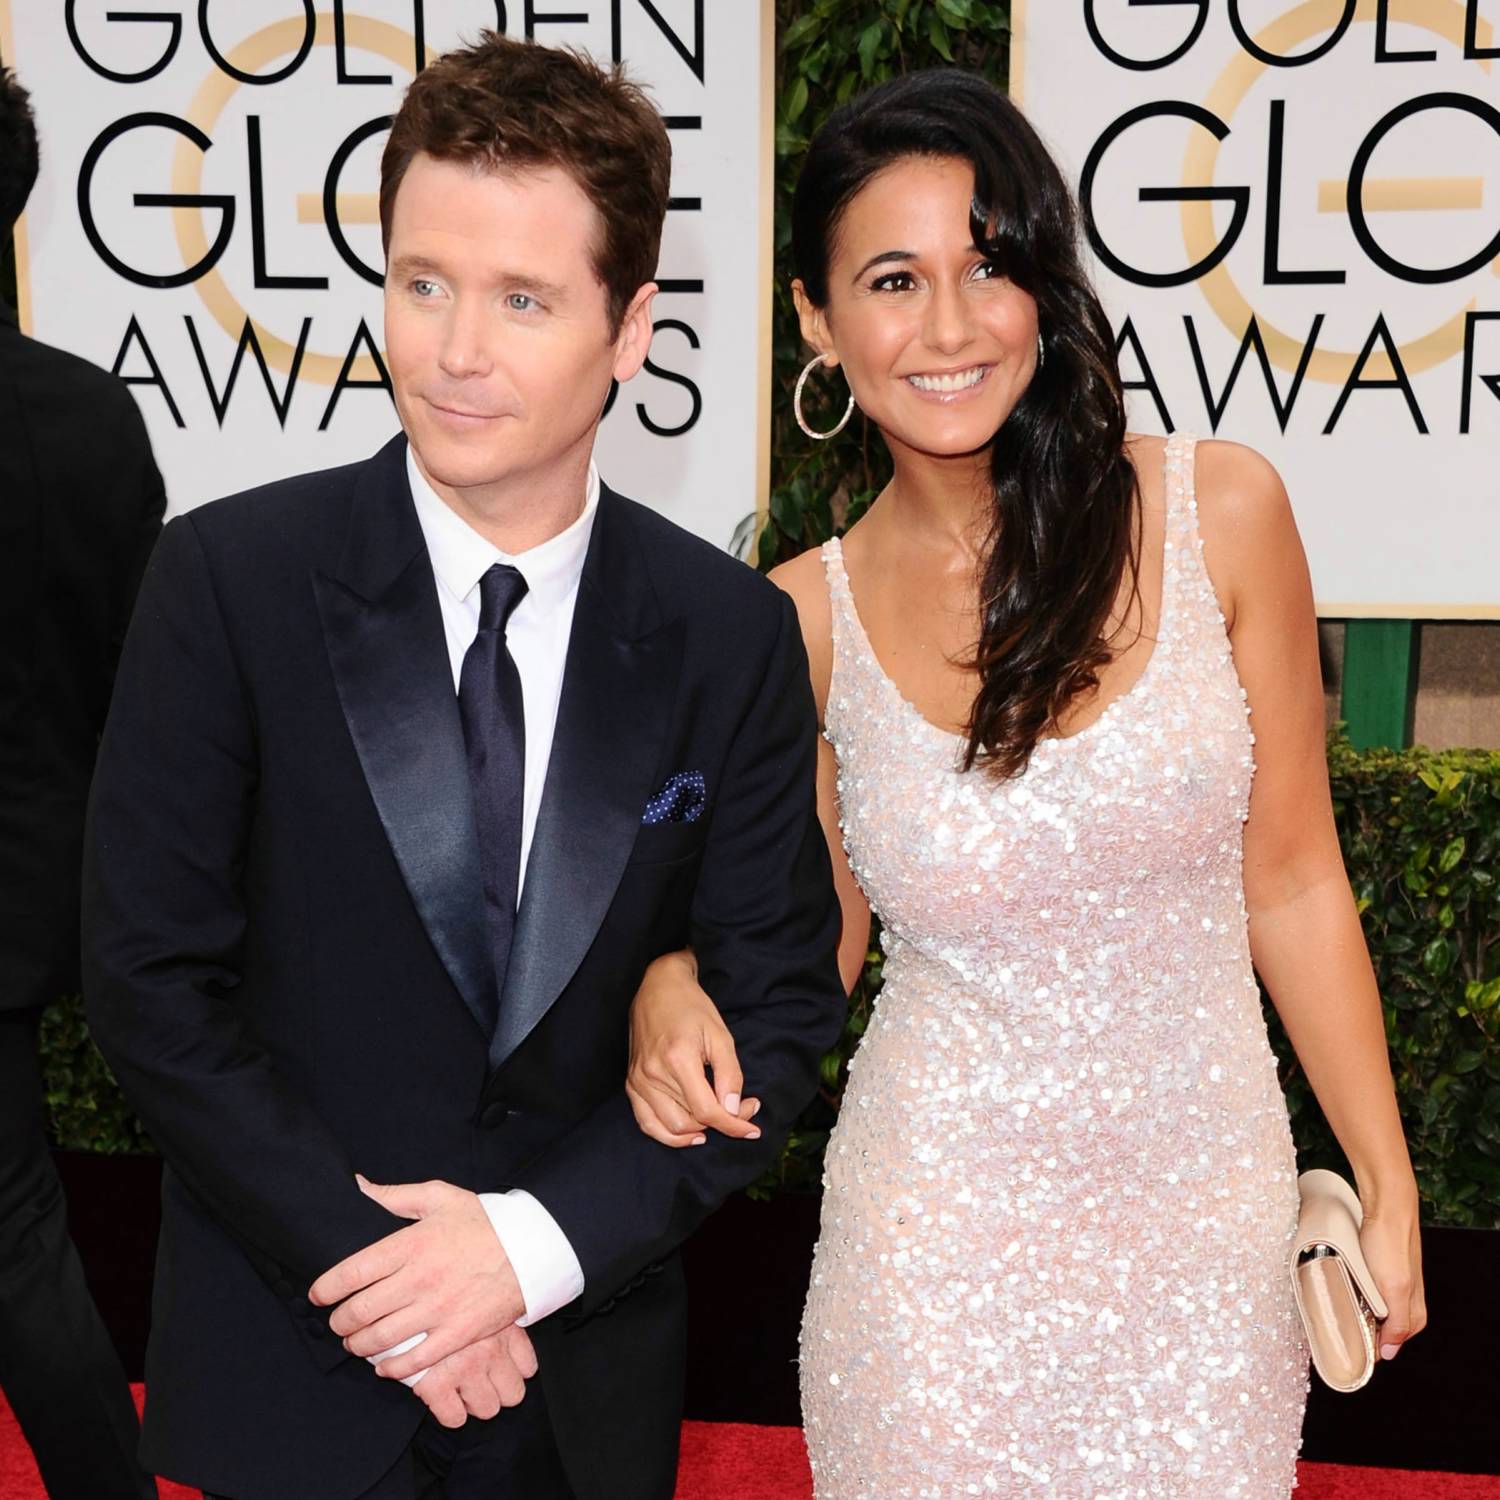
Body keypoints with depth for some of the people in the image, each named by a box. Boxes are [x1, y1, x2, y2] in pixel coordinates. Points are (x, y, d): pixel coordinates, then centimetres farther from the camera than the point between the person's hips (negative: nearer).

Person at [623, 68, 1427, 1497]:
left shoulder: (1219, 512, -9)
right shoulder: (807, 618, -8)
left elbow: (1289, 880, -2)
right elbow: (816, 937, 4)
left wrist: (1389, 1189, 3)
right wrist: (677, 984, -17)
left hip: (1209, 1201, 1)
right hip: (940, 1226, 0)